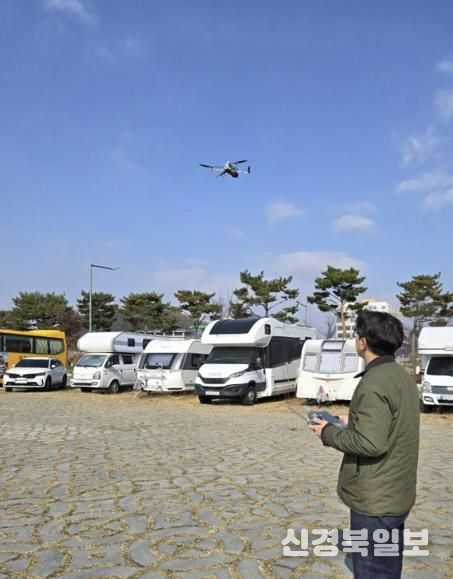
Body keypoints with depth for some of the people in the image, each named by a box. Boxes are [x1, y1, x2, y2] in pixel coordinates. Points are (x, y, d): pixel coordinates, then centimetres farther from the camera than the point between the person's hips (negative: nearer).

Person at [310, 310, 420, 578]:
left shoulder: (374, 383, -22)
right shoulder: (403, 377, 7)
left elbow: (371, 444, -27)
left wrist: (329, 433, -14)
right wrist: (354, 423, 14)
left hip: (375, 499, -9)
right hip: (397, 495, 9)